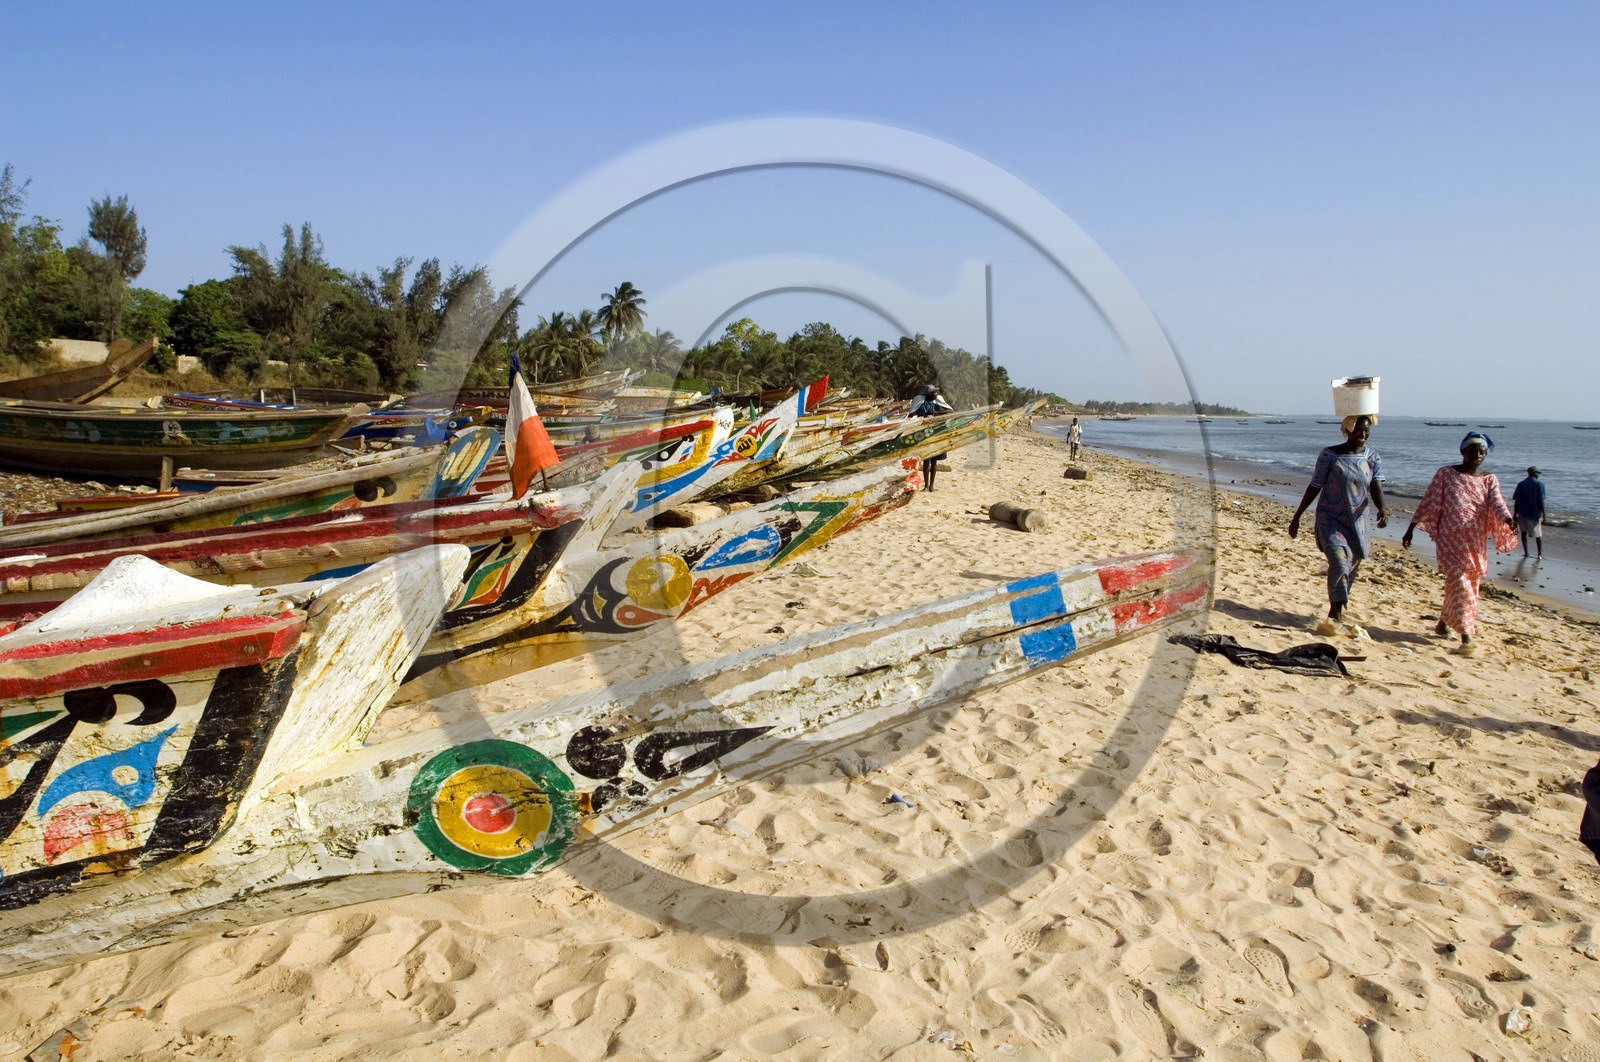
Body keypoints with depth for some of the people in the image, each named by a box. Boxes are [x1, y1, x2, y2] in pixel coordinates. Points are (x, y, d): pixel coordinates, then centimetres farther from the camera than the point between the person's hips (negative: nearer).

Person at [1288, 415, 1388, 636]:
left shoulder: (1372, 458, 4)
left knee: (1351, 569, 9)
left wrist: (1382, 508, -28)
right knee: (1339, 562, -20)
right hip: (1331, 519, -4)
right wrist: (1297, 516, 0)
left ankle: (1335, 614, 26)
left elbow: (1376, 489, -8)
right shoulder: (1329, 456, -6)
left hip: (1359, 522, 4)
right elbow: (1314, 487, 0)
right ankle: (1335, 617, -24)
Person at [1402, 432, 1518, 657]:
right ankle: (1466, 637, -15)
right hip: (1449, 540, -3)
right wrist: (1410, 529, -2)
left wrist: (1508, 519, -32)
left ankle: (1443, 623, 32)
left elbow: (1497, 503, -11)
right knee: (1459, 583, -13)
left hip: (1475, 544, 4)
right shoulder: (1445, 474, 0)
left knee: (1467, 586, 11)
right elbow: (1427, 504, 1)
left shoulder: (1490, 480, 6)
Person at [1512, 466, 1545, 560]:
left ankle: (1526, 552, 14)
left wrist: (1515, 515, 4)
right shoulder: (1540, 484, -7)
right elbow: (1541, 501, -11)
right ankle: (1540, 554, 6)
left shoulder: (1521, 484, -1)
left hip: (1522, 513, 2)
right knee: (1538, 534, 9)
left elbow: (1516, 501, -2)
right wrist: (1543, 514, -6)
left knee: (1524, 532, 15)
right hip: (1535, 513, -2)